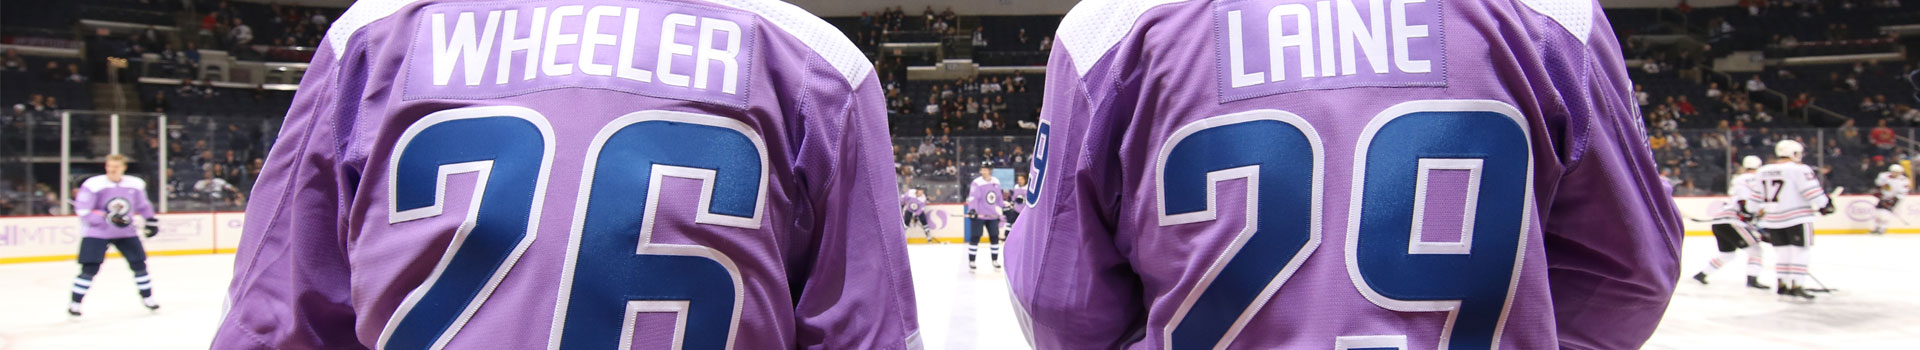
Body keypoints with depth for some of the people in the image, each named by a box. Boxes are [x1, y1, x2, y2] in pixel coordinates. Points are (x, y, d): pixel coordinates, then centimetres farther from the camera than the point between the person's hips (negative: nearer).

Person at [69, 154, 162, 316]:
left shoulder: (136, 184, 0)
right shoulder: (93, 185, -14)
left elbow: (142, 205, 17)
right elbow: (83, 210, -14)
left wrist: (150, 220, 13)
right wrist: (107, 217, -24)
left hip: (126, 232, 4)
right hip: (98, 233, -4)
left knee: (139, 264, 4)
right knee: (90, 268, -9)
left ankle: (147, 297, 20)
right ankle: (74, 303, 2)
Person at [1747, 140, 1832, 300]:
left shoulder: (1764, 171, 10)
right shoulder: (1799, 169, -9)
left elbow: (1755, 194, 16)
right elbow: (1812, 191, -13)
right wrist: (1824, 205, 1)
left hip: (1773, 220, 6)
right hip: (1797, 219, -6)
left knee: (1783, 252, 15)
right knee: (1801, 251, 0)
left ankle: (1781, 284, 15)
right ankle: (1796, 285, -6)